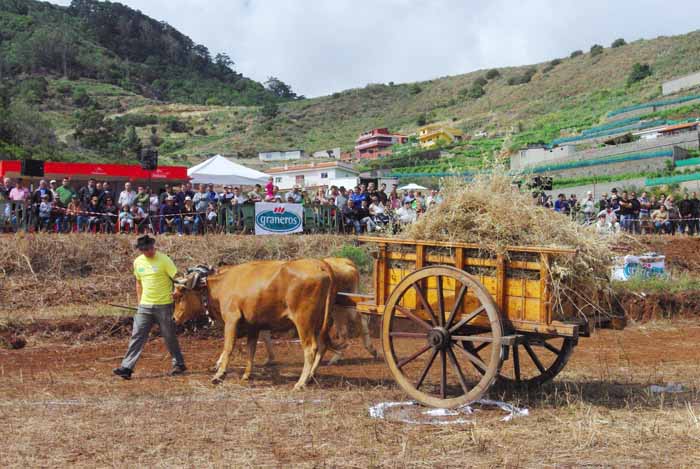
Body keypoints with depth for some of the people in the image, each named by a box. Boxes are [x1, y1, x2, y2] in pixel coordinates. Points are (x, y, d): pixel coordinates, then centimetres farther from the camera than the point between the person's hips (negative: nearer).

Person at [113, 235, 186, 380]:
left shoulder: (164, 260, -10)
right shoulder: (138, 262, 7)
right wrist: (140, 301, 15)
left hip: (164, 305, -4)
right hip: (145, 306, 4)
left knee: (169, 336, 6)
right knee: (137, 336, -1)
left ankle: (179, 364, 21)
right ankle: (127, 367, -1)